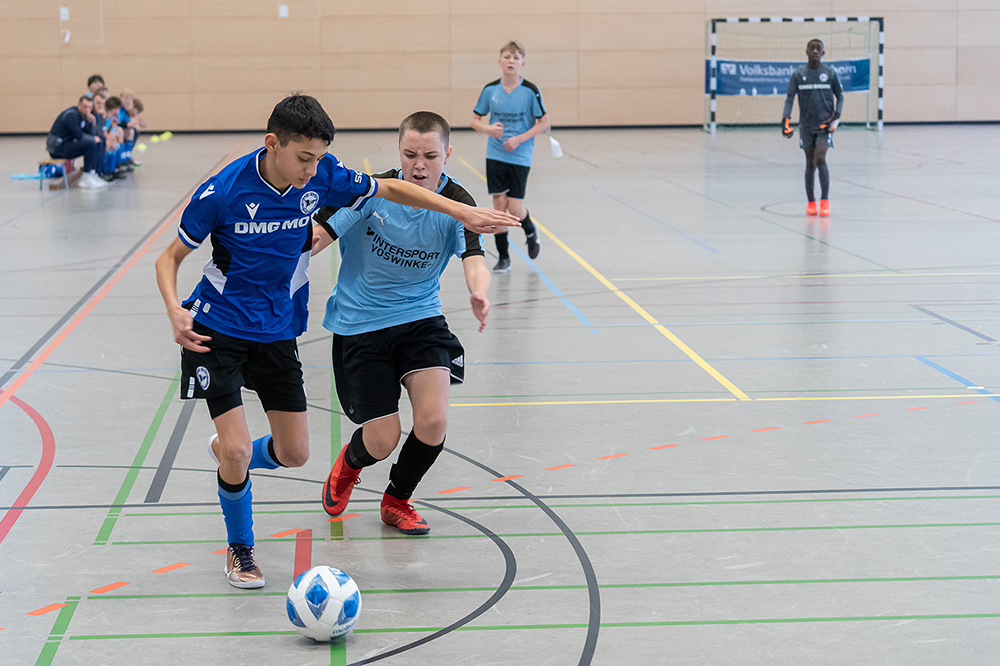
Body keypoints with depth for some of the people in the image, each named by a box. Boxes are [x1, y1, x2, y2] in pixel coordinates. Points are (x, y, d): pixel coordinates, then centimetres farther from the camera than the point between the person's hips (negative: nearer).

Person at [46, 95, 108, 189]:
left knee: (98, 144, 11)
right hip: (58, 148, -11)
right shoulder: (71, 115, -20)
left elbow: (89, 132, 13)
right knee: (91, 145, -24)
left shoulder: (82, 114, 12)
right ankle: (86, 178, -17)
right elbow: (79, 136, -23)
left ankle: (92, 173, 7)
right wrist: (93, 139, -10)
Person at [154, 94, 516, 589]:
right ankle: (239, 549, 15)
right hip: (218, 329, -4)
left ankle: (229, 453, 40)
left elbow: (389, 189, 4)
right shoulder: (222, 192, -21)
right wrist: (174, 310, -28)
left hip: (278, 330, 4)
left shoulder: (322, 176, -12)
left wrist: (464, 213, 1)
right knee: (237, 450, -14)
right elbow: (170, 257, -9)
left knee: (294, 454, 5)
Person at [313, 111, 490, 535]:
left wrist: (479, 295, -48)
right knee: (383, 440, -5)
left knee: (433, 422, -16)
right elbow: (316, 237, -16)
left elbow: (474, 261, -25)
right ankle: (349, 464, 36)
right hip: (360, 323, -2)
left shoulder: (456, 204, -11)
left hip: (420, 318, 2)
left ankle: (396, 501, 16)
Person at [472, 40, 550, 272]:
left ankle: (530, 231, 31)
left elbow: (544, 123, -4)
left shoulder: (530, 91, -9)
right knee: (499, 205, -1)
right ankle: (503, 257, 12)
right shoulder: (490, 90, 0)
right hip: (495, 155, 2)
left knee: (515, 208, -5)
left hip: (520, 156, -2)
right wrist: (488, 129, -14)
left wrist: (519, 139, -15)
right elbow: (475, 120, 8)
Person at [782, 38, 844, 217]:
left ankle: (825, 200, -10)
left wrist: (836, 115, -7)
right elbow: (790, 97, 0)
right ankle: (811, 202, 16)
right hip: (806, 124, 2)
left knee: (820, 159, -17)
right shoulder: (798, 74, 2)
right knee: (810, 163, 5)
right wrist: (786, 118, -13)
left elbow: (840, 97, 8)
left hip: (825, 123, -2)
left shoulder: (830, 73, 0)